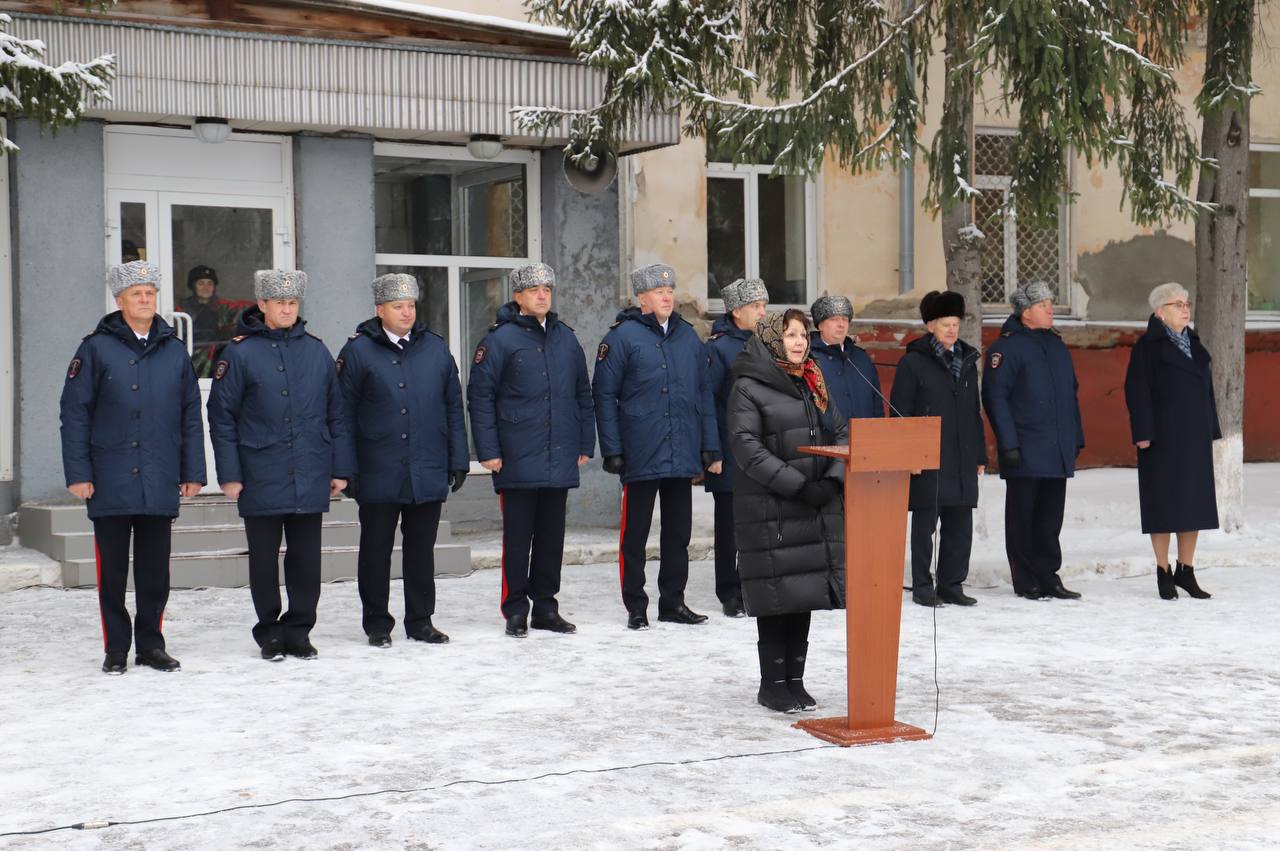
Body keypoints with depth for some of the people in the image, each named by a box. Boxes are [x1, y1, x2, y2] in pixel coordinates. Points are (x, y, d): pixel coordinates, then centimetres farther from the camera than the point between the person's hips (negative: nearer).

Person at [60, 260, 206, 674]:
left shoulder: (174, 351, 10)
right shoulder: (97, 349, 0)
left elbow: (191, 416, 12)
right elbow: (74, 414, -1)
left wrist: (193, 471, 7)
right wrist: (78, 473, -7)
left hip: (160, 484, 2)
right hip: (110, 482, -2)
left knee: (155, 571, 8)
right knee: (112, 570, 4)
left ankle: (151, 644, 19)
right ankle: (116, 649, 14)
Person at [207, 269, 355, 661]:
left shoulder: (316, 350, 7)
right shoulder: (240, 353, -3)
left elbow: (336, 413, 11)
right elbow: (221, 416, -2)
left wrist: (340, 468, 7)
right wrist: (229, 474, -7)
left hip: (310, 478, 3)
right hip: (261, 478, -2)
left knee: (306, 558, 7)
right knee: (264, 559, 6)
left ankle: (298, 632, 18)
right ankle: (270, 634, 18)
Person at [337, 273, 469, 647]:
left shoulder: (435, 348, 8)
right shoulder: (358, 351, -2)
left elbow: (453, 406, 12)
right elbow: (344, 414, -1)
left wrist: (458, 459, 7)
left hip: (428, 472, 3)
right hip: (378, 473, -3)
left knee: (422, 550, 10)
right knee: (376, 550, 6)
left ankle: (420, 621, 20)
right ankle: (377, 624, 16)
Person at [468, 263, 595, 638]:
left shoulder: (567, 339, 12)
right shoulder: (501, 339, -5)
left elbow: (583, 394, 17)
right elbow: (480, 396, -5)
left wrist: (585, 444, 13)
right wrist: (488, 450, -10)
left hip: (560, 460, 5)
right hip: (518, 461, -5)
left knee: (552, 537, 10)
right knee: (518, 539, 1)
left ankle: (545, 607, 19)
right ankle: (516, 611, 10)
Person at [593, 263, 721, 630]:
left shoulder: (688, 337, 12)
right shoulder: (624, 336, -4)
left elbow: (704, 393, 15)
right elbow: (604, 394, -5)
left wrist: (710, 447, 8)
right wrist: (611, 449, -10)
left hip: (683, 456, 5)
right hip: (641, 456, -5)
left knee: (679, 532, 11)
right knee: (635, 533, 3)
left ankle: (673, 602, 21)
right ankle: (636, 607, 12)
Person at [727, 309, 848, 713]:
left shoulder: (814, 384, 16)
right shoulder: (748, 388, -4)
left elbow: (841, 432, 13)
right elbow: (746, 446, -14)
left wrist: (832, 479, -6)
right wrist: (798, 486, -18)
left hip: (818, 509, 6)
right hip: (770, 510, -6)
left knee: (805, 595, 8)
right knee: (777, 598, -3)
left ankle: (794, 680, 17)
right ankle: (773, 684, 7)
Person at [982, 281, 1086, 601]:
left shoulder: (1056, 345, 16)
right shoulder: (1007, 347, -7)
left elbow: (1071, 392, 21)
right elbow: (995, 397, -12)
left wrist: (1076, 438, 16)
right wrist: (1008, 443, -17)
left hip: (1058, 451, 7)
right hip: (1025, 452, -7)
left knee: (1050, 518, 10)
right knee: (1022, 517, 1)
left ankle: (1047, 577, 17)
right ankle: (1026, 582, 7)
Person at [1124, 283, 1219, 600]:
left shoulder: (1194, 344, 14)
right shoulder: (1148, 346, -5)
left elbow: (1206, 388, 17)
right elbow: (1136, 390, -11)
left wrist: (1211, 430, 12)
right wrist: (1143, 433, -18)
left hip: (1194, 436, 6)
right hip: (1163, 437, -6)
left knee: (1194, 502, 6)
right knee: (1164, 503, -2)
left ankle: (1186, 571, 15)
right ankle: (1164, 573, 6)